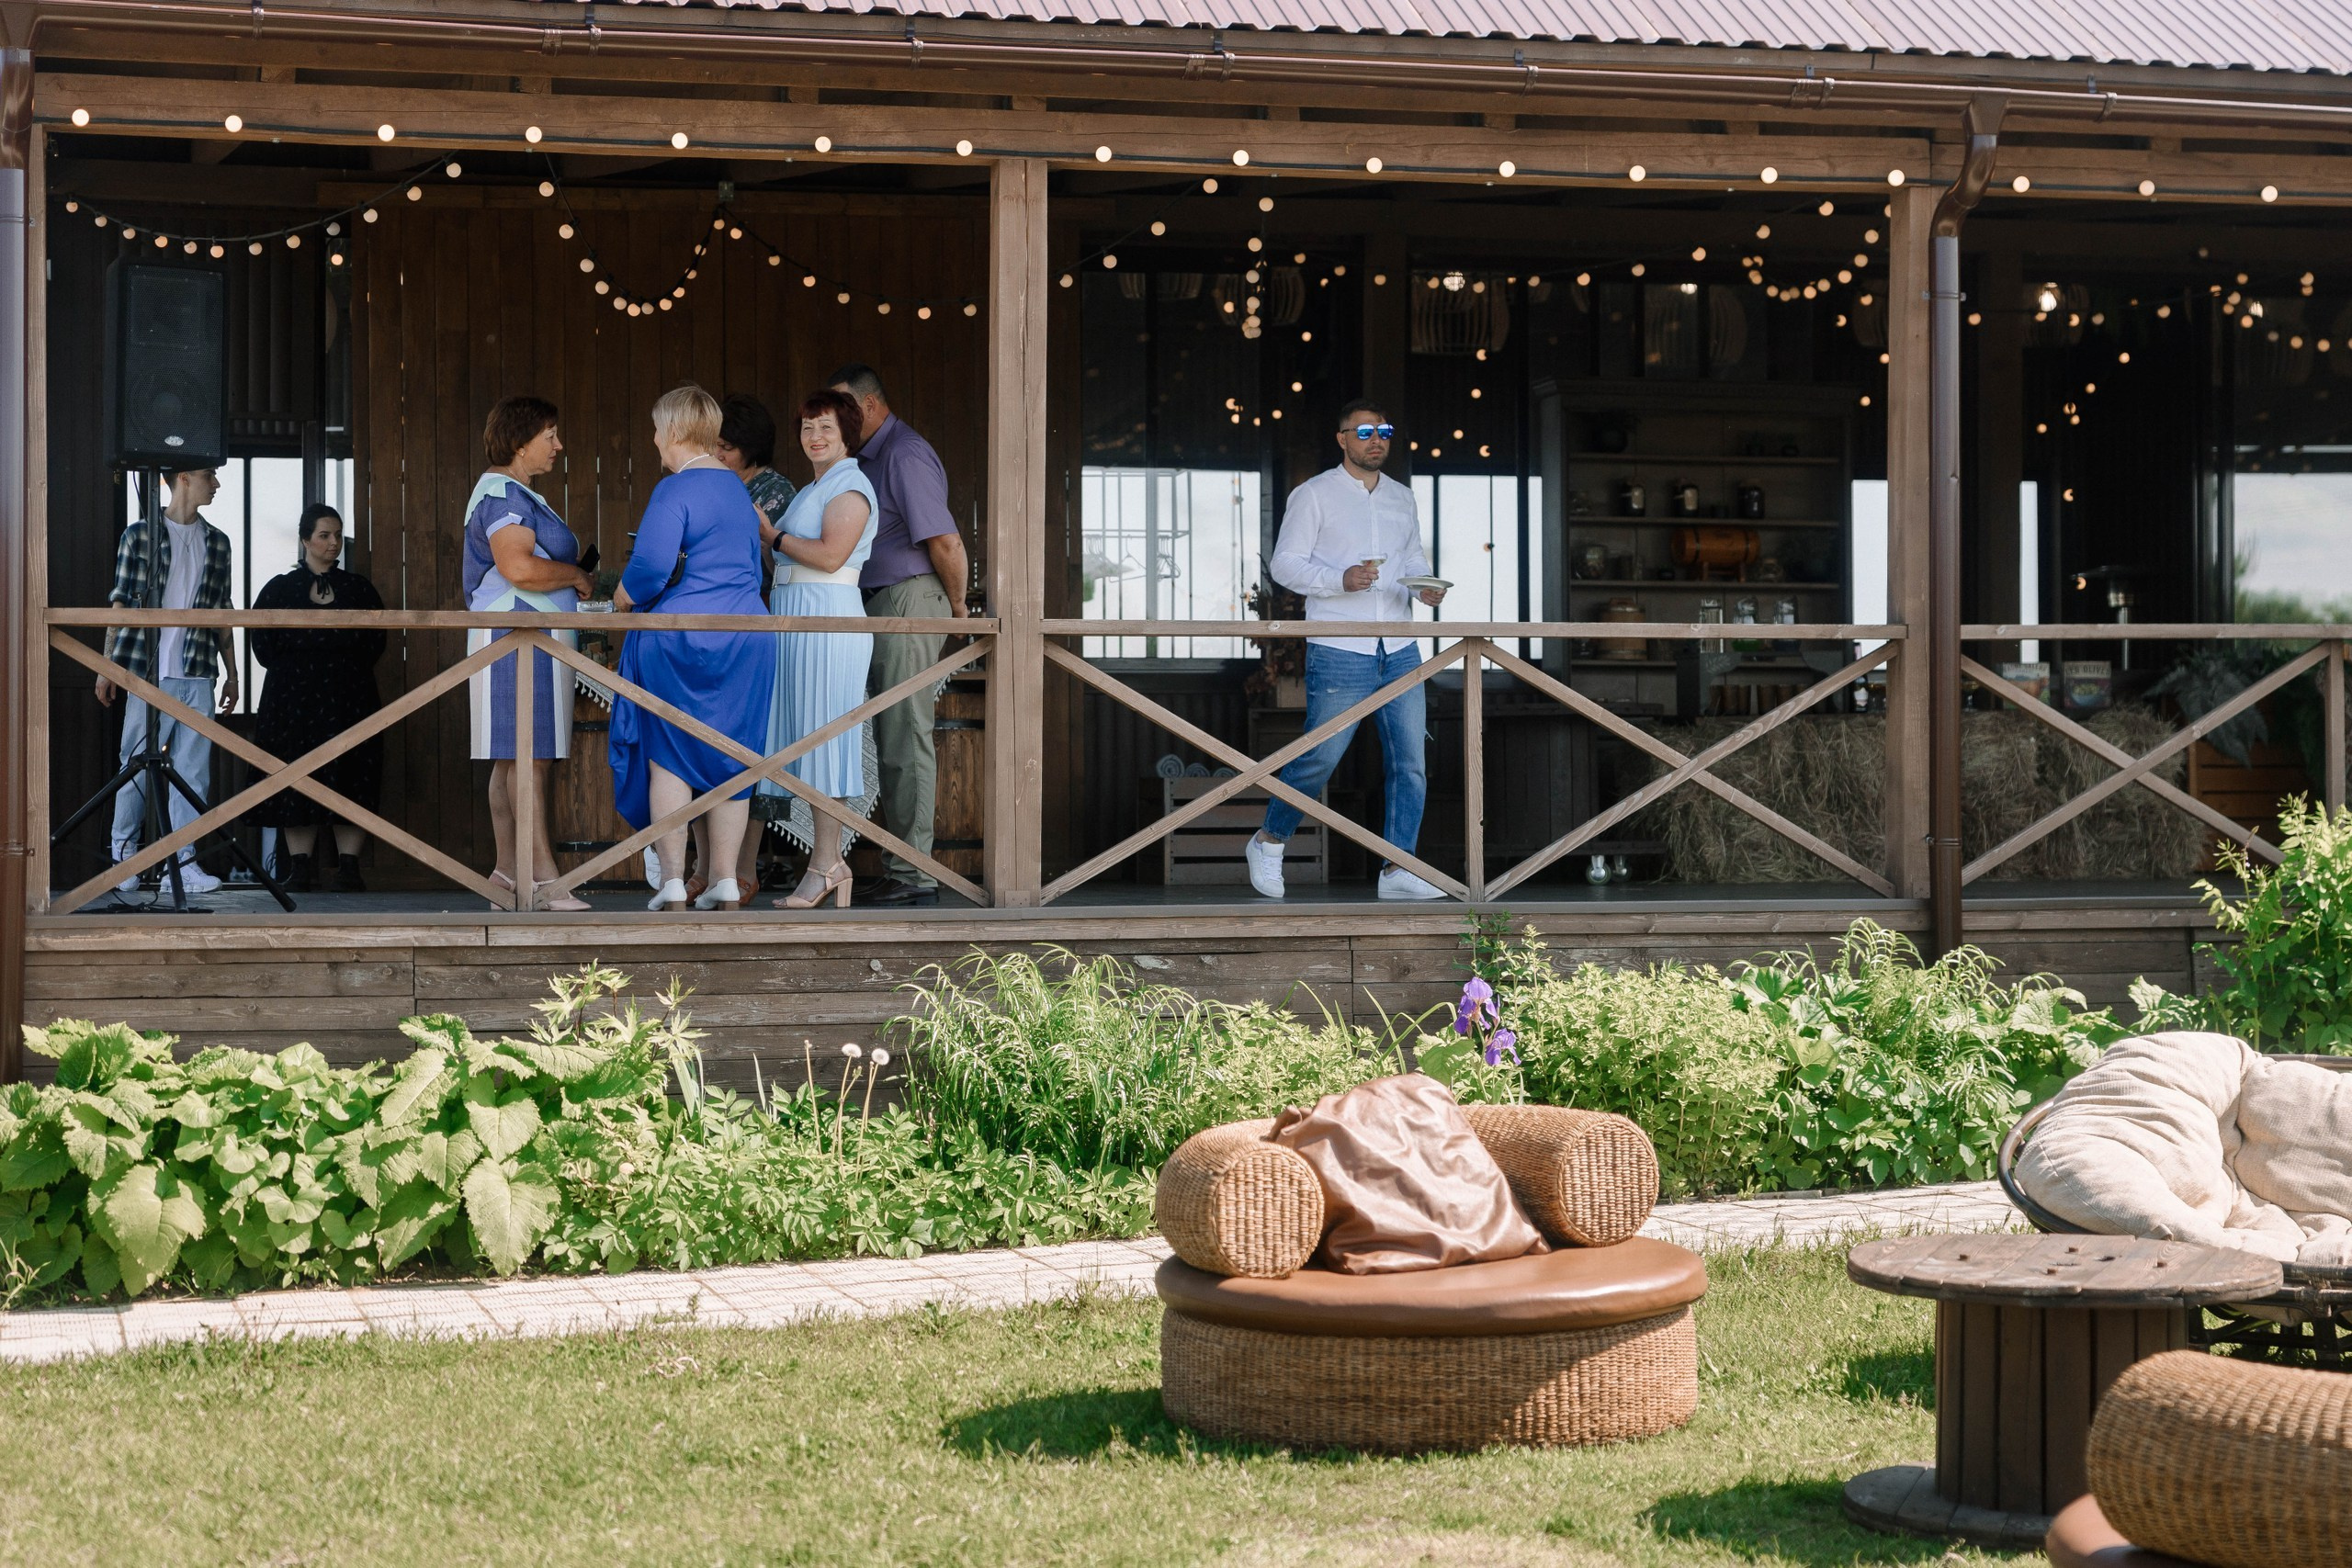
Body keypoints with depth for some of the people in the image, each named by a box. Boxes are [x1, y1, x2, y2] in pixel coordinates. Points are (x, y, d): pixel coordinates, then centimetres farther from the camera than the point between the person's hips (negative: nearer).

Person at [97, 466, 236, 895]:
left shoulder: (217, 543, 14)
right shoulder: (139, 535, 2)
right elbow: (121, 602, 1)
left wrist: (231, 672, 14)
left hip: (198, 672, 4)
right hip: (148, 668, -3)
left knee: (193, 767, -1)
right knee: (137, 764, 1)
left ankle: (183, 861, 0)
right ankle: (124, 855, 13)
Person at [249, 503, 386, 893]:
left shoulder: (358, 588, 12)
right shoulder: (280, 589, 9)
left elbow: (376, 641, 8)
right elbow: (262, 644, 4)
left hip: (348, 698, 1)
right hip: (292, 697, -1)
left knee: (350, 780, -5)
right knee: (296, 781, -3)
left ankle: (349, 866, -4)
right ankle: (300, 866, 0)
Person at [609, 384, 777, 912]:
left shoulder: (675, 490, -13)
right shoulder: (737, 488, 11)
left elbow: (651, 567, -22)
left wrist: (623, 598, -5)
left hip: (679, 640, -6)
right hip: (745, 637, 7)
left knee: (669, 758, 2)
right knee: (729, 757, 9)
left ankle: (673, 885, 1)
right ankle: (726, 886, 10)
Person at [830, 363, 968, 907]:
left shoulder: (906, 457, -15)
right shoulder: (872, 456, 18)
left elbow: (946, 542, -19)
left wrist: (957, 607, -8)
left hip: (909, 600, -10)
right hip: (883, 605, 10)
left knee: (905, 739, -9)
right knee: (897, 741, 11)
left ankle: (912, 876, -8)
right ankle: (905, 869, 15)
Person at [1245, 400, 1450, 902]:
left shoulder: (1402, 497, 17)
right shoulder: (1314, 495, 0)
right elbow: (1284, 563, -4)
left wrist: (1425, 586, 2)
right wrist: (1340, 579, -19)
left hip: (1400, 652, 5)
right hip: (1340, 653, -5)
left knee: (1410, 761, -1)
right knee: (1320, 757, -4)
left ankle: (1399, 868, 3)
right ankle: (1269, 842, 18)